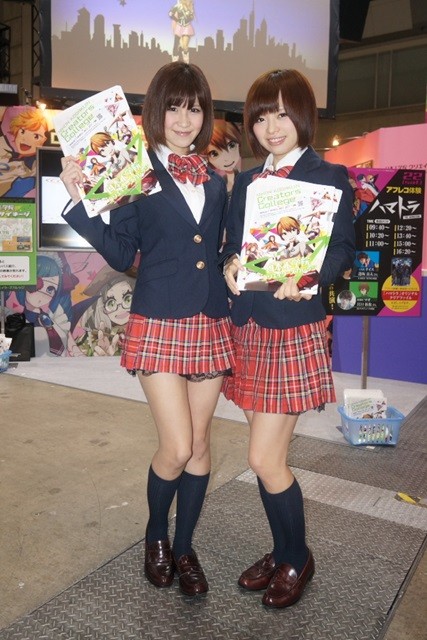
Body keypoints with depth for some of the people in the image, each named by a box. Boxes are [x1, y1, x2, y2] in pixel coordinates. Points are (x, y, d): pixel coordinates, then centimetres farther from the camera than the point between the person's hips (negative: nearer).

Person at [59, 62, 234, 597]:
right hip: (159, 324, -4)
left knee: (199, 446, 10)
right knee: (176, 449, -5)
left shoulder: (215, 180, 12)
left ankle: (184, 548, 31)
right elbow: (120, 255, -4)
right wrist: (81, 200, -14)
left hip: (210, 323, 5)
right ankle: (156, 535, 27)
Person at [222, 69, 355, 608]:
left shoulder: (329, 177, -1)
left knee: (264, 459, -4)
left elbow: (342, 250, -6)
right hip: (248, 327, 6)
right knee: (270, 455, 14)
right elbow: (230, 246, 12)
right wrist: (230, 266, -10)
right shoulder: (245, 181, 15)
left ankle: (296, 559, 24)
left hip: (295, 328, -5)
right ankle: (282, 551, 35)